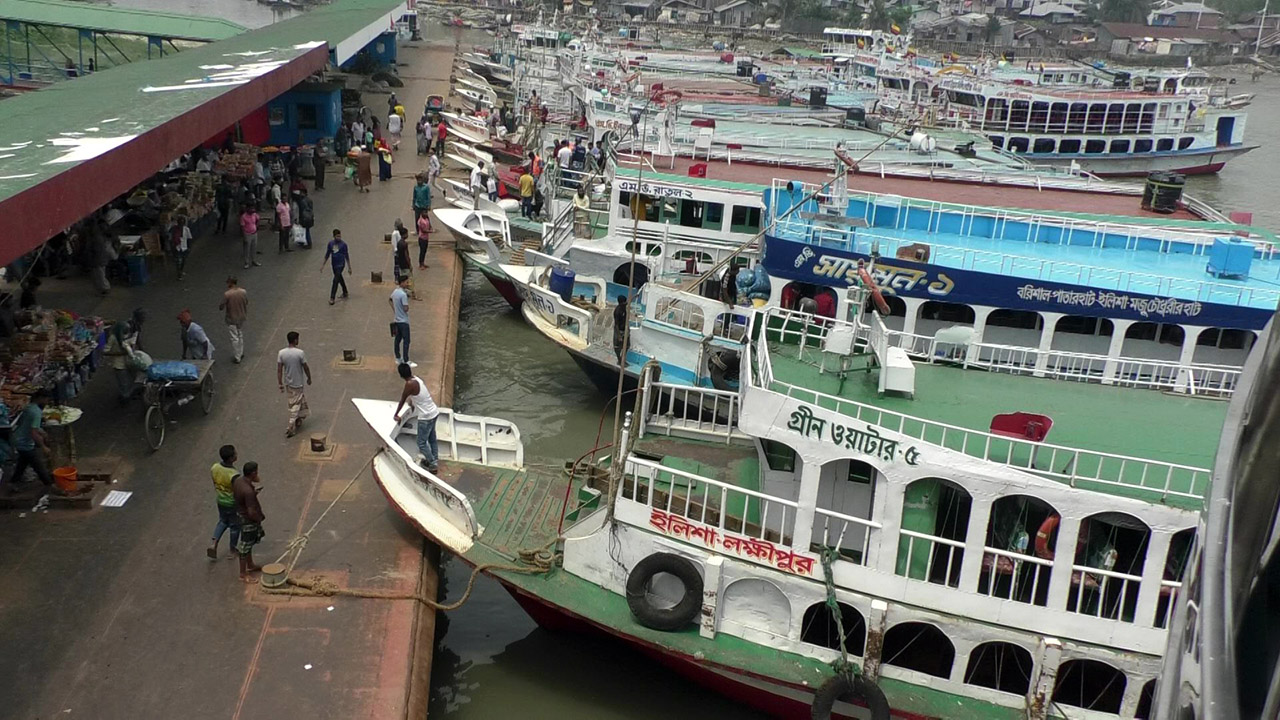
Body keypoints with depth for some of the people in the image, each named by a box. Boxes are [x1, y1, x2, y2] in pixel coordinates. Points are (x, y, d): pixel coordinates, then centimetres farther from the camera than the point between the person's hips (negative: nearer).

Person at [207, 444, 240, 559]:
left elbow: (215, 485, 3)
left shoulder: (214, 468, -13)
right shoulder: (234, 475, -33)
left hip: (220, 501, 6)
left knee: (223, 521, 29)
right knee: (235, 525, 17)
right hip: (232, 503, -6)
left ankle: (213, 543, 16)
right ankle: (233, 550, 34)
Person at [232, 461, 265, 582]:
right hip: (248, 521, -9)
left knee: (249, 543, 26)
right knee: (245, 546, 5)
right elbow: (252, 513, -31)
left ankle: (250, 566, 45)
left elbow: (235, 496, 12)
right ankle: (243, 575, 19)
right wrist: (261, 517, -11)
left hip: (241, 515, 9)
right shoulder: (248, 491, -34)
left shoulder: (238, 480, -7)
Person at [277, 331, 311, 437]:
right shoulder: (300, 353, -21)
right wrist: (309, 378, 7)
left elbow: (279, 370, -6)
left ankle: (299, 419, 40)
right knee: (295, 406, 4)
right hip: (297, 384, -5)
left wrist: (280, 384, 3)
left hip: (287, 383, 5)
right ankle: (291, 428, 3)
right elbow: (306, 367, -10)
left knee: (292, 404, 24)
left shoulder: (281, 353, -9)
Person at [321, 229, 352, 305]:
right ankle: (345, 293, 37)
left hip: (341, 265, -5)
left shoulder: (343, 244, -9)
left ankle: (332, 298, -8)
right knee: (340, 279, 19)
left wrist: (349, 267, 0)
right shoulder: (330, 243, 1)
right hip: (334, 265, 5)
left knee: (335, 280, -10)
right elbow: (327, 255, 10)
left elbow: (347, 256, -2)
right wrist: (322, 265, 9)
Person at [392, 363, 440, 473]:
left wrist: (396, 415, 4)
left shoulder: (410, 384, -22)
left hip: (426, 417, -9)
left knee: (421, 443, 5)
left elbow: (402, 401, -9)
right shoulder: (417, 379, 4)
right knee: (432, 439, 22)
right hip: (433, 412, 9)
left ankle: (433, 465, 10)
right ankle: (434, 460, 34)